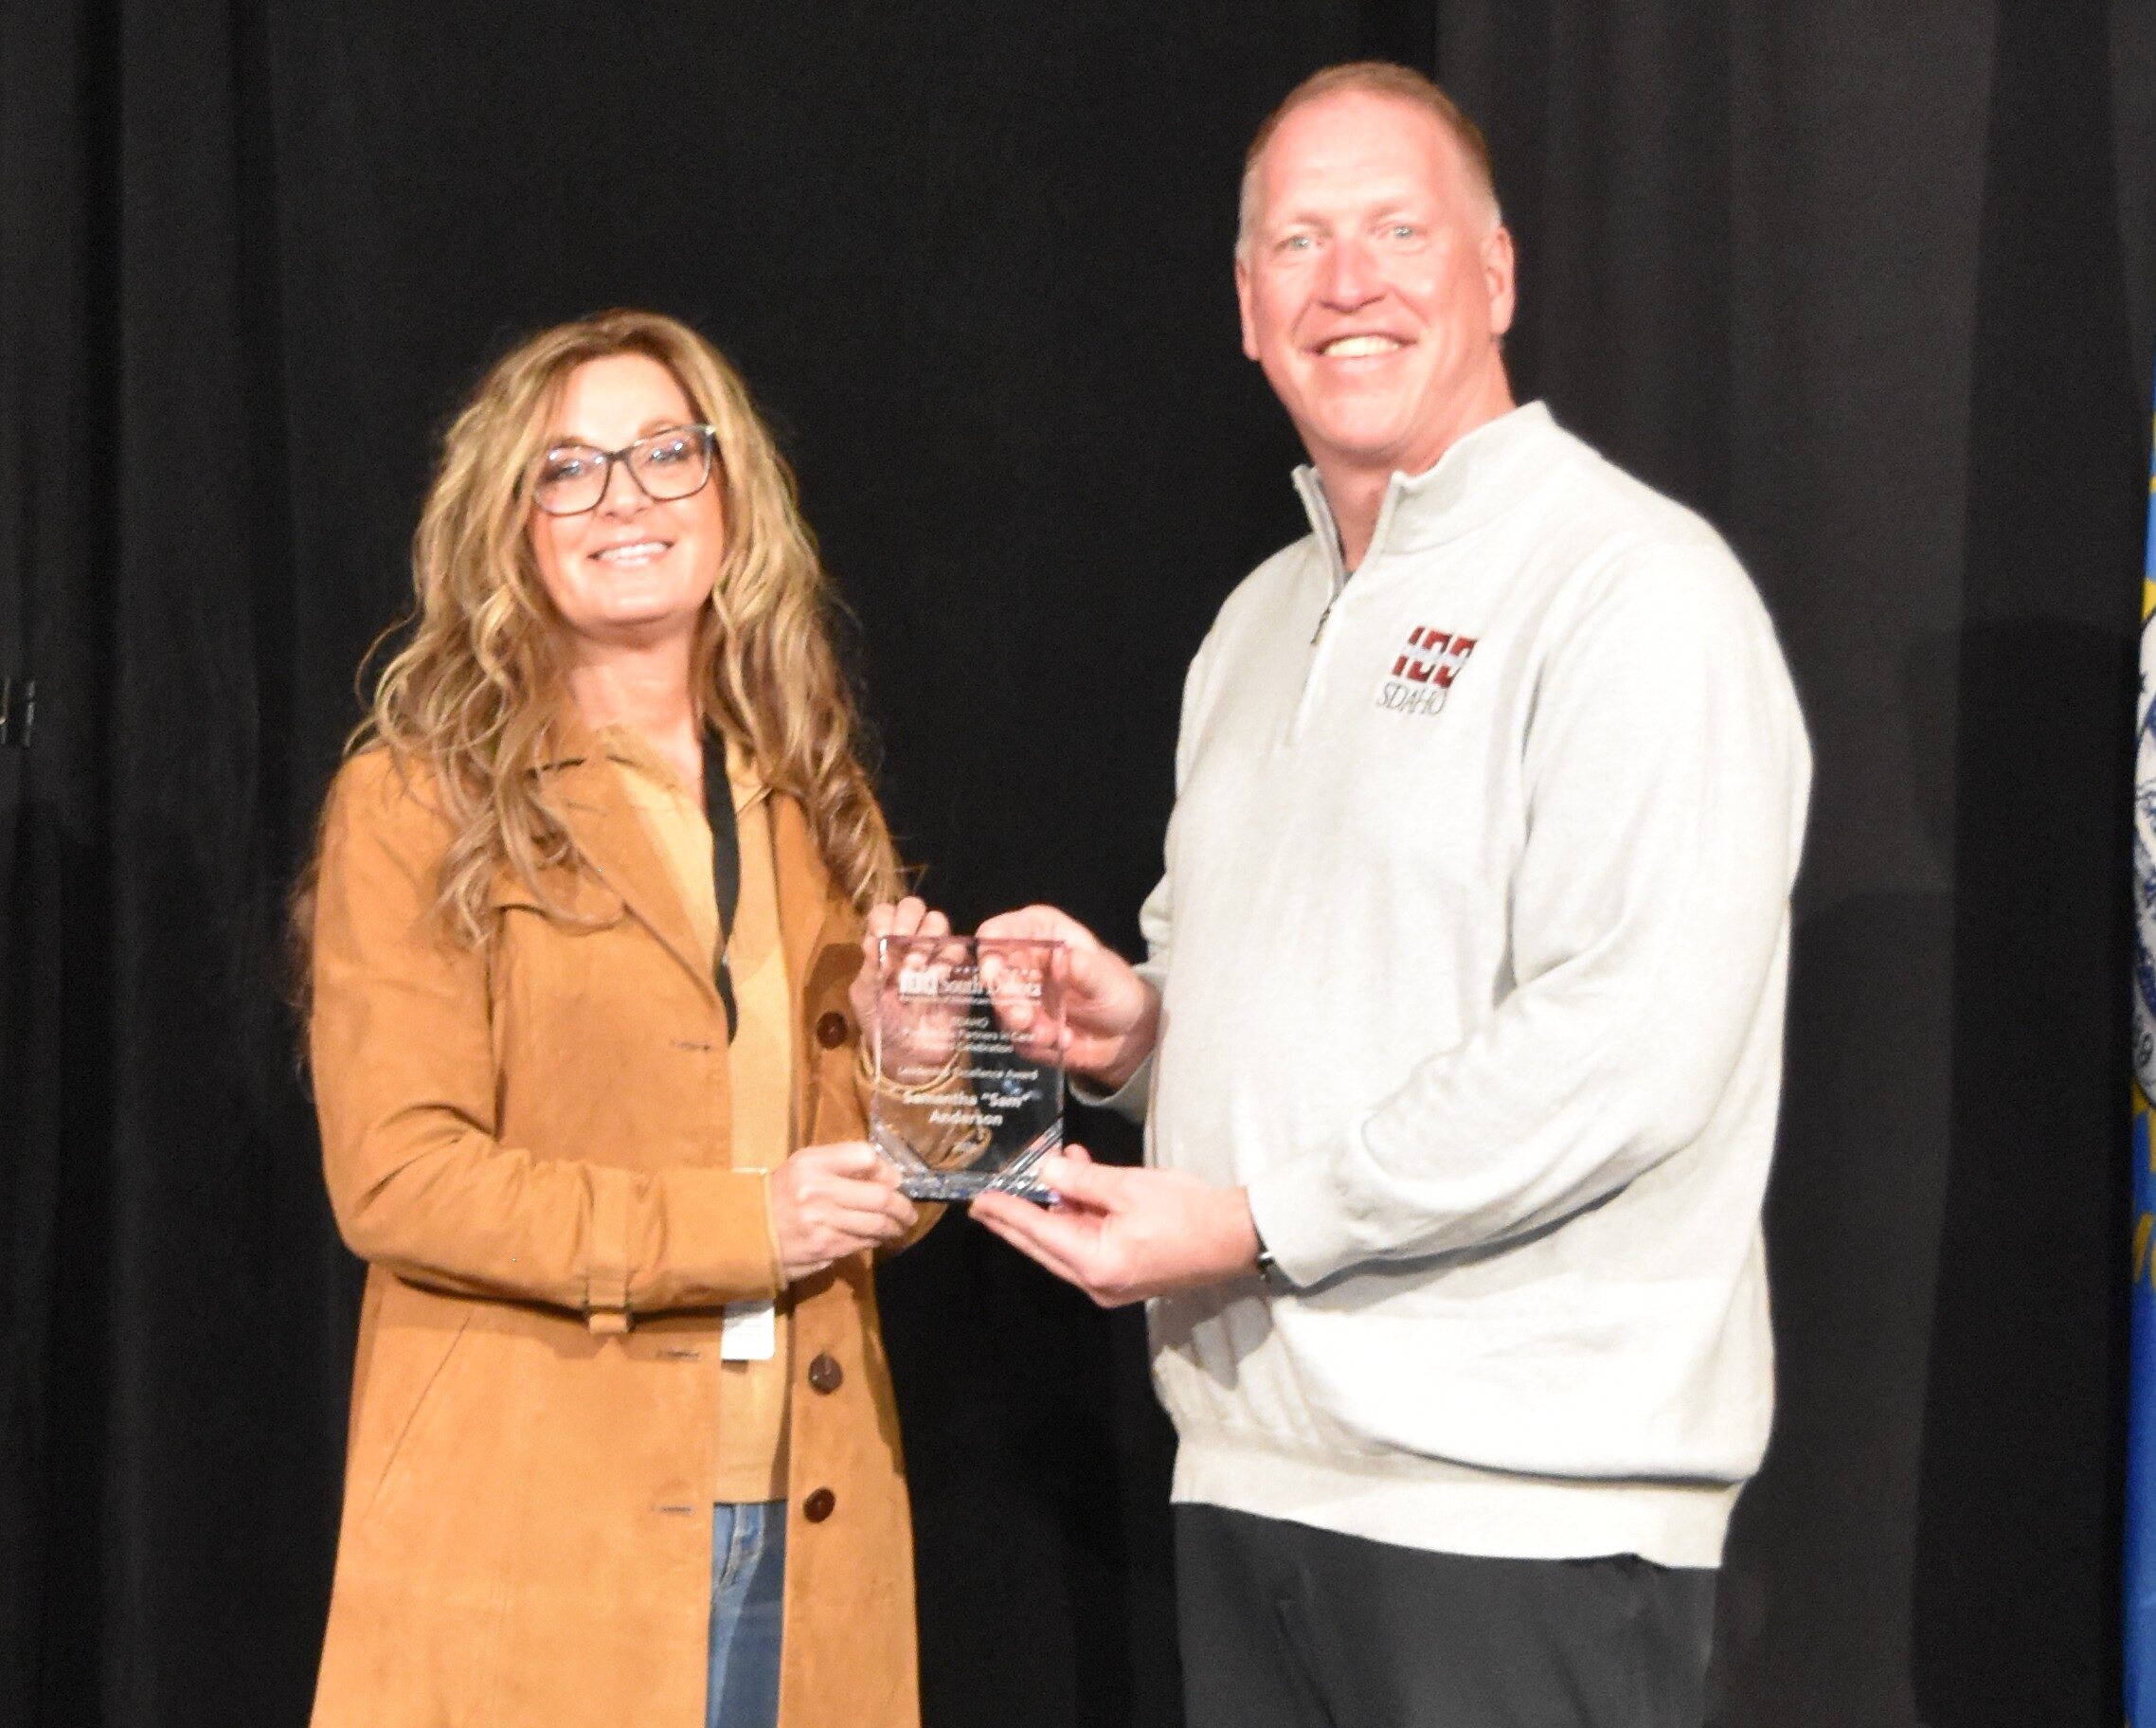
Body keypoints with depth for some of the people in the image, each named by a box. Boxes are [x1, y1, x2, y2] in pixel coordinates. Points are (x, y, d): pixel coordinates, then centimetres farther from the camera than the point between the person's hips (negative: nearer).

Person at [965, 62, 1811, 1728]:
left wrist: (1252, 1222, -17)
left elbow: (1630, 1048, -19)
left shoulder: (1635, 589, -9)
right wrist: (1135, 1022, 5)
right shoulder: (1262, 620, 18)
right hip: (1247, 1466, 7)